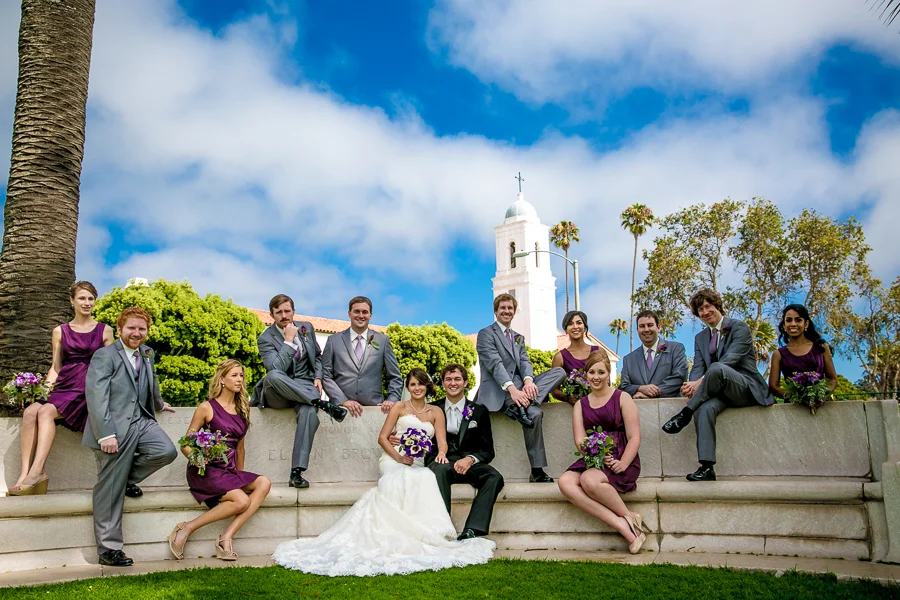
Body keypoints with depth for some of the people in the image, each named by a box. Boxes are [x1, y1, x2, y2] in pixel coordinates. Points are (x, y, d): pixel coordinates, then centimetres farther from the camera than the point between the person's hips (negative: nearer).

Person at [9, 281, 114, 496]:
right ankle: (25, 473, -31)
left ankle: (36, 472, -34)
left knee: (47, 411, -29)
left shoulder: (104, 331, 10)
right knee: (30, 412, -26)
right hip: (64, 385, 3)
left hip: (90, 387, -3)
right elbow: (56, 367, 15)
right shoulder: (60, 331, 16)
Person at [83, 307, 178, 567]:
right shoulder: (104, 356, -5)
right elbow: (96, 396, -14)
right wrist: (105, 434, -22)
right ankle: (108, 549, 9)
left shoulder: (147, 353, 15)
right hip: (115, 427, -6)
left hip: (141, 421, 6)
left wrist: (159, 404, 49)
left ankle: (127, 478, 10)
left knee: (167, 451, -19)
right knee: (110, 490, -1)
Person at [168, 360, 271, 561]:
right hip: (205, 470, -6)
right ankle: (186, 529, -11)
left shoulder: (242, 410, 14)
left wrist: (241, 476, 22)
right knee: (241, 501, -27)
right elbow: (185, 445, -1)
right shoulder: (207, 408, -2)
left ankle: (227, 537, -21)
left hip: (229, 471, 6)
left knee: (264, 483, -21)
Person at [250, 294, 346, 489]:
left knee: (309, 412, -34)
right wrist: (288, 340, -19)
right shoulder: (266, 339, -5)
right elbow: (277, 369, -21)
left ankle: (296, 473, -35)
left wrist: (317, 377, 6)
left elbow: (317, 356, 24)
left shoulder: (306, 327, 10)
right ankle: (321, 403, -32)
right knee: (272, 376, -40)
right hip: (277, 394, -2)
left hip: (305, 388, 2)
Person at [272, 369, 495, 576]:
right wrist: (398, 456, -11)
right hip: (395, 459, -1)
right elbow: (382, 437, 6)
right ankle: (394, 532, -38)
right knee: (400, 480, -38)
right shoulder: (399, 407, 14)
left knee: (425, 480, -36)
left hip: (421, 464, 2)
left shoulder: (436, 412, 19)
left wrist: (441, 453, -18)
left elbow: (442, 441, 7)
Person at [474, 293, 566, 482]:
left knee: (560, 371, -11)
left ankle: (519, 405, -30)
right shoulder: (486, 334, 3)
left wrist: (529, 381, -17)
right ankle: (536, 472, -26)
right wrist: (512, 389, -30)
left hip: (519, 386, 7)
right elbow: (495, 364, -13)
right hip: (498, 390, -7)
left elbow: (524, 362, 9)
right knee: (534, 413, -33)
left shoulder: (518, 338, 26)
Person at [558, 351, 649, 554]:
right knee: (565, 482, -27)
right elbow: (580, 440, 4)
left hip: (621, 461, -5)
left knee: (589, 480, -35)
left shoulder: (622, 398, 4)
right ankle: (621, 525, -28)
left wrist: (622, 464, -20)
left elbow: (634, 437, -3)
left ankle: (629, 517, -12)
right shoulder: (581, 405, 16)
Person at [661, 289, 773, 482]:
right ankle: (706, 468, -38)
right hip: (721, 391, 5)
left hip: (746, 389, -5)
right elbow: (697, 368, 6)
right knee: (705, 407, -33)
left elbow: (730, 359, -17)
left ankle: (685, 414, -27)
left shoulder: (739, 327, -2)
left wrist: (700, 382, -27)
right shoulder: (700, 338, 18)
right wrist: (693, 385, -20)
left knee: (717, 368, -37)